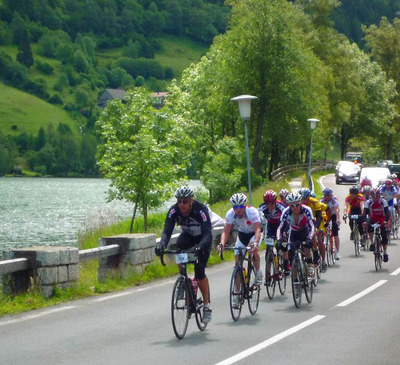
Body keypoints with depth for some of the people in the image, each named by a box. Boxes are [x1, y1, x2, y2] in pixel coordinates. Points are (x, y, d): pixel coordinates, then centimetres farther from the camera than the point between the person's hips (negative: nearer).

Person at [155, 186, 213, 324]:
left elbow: (207, 233, -43)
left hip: (203, 238, -4)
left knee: (199, 272, -14)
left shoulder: (200, 210, -35)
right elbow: (167, 231, -32)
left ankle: (207, 306, 1)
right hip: (188, 235, 4)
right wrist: (162, 244, -53)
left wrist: (201, 246, -63)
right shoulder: (174, 210, -25)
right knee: (178, 246, -31)